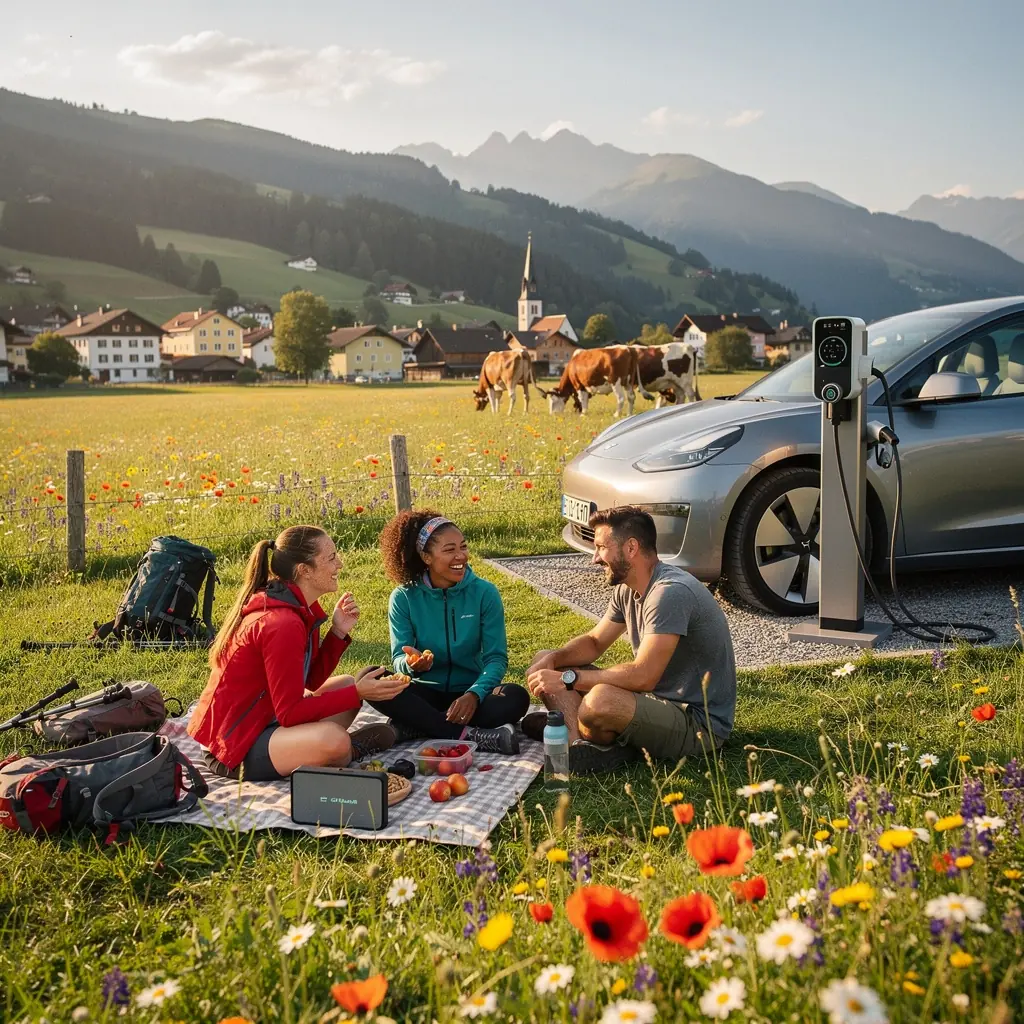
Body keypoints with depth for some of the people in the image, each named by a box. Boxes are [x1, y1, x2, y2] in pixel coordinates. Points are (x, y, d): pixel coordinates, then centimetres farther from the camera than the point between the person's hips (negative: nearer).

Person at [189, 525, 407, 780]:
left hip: (261, 721, 10)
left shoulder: (298, 609, 5)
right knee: (331, 738, -34)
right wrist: (357, 694, -21)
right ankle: (345, 751, -1)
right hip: (234, 751, -10)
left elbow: (311, 682, 8)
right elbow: (292, 712, -23)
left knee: (346, 683, 18)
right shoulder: (281, 625, -25)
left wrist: (338, 632, -3)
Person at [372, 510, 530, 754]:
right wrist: (410, 664, -32)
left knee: (516, 697, -30)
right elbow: (398, 658, -6)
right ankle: (469, 735, -31)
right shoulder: (404, 598, -5)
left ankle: (417, 724, -25)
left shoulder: (484, 593, -5)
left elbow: (496, 657, -8)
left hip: (469, 692, 0)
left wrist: (474, 694, -28)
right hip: (426, 692, 0)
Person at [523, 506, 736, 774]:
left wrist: (567, 679, -24)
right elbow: (595, 641, 15)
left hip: (700, 723, -10)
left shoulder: (671, 592, -25)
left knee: (600, 700, -38)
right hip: (660, 699, 10)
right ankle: (578, 743, -17)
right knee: (546, 665, 4)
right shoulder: (627, 589, 6)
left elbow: (643, 676, -30)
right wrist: (554, 659, -6)